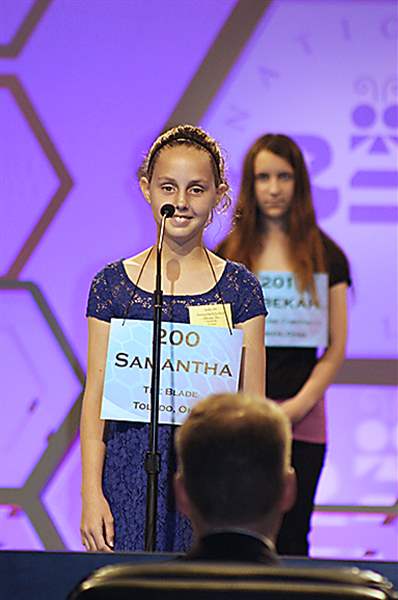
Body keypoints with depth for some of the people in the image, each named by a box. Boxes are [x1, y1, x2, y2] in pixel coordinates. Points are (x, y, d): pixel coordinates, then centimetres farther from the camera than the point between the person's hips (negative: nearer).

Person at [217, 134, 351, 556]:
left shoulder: (326, 257, 6)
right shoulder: (227, 256, 7)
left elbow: (336, 348, 5)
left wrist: (298, 405, -7)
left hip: (301, 422, 0)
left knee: (290, 538, 0)